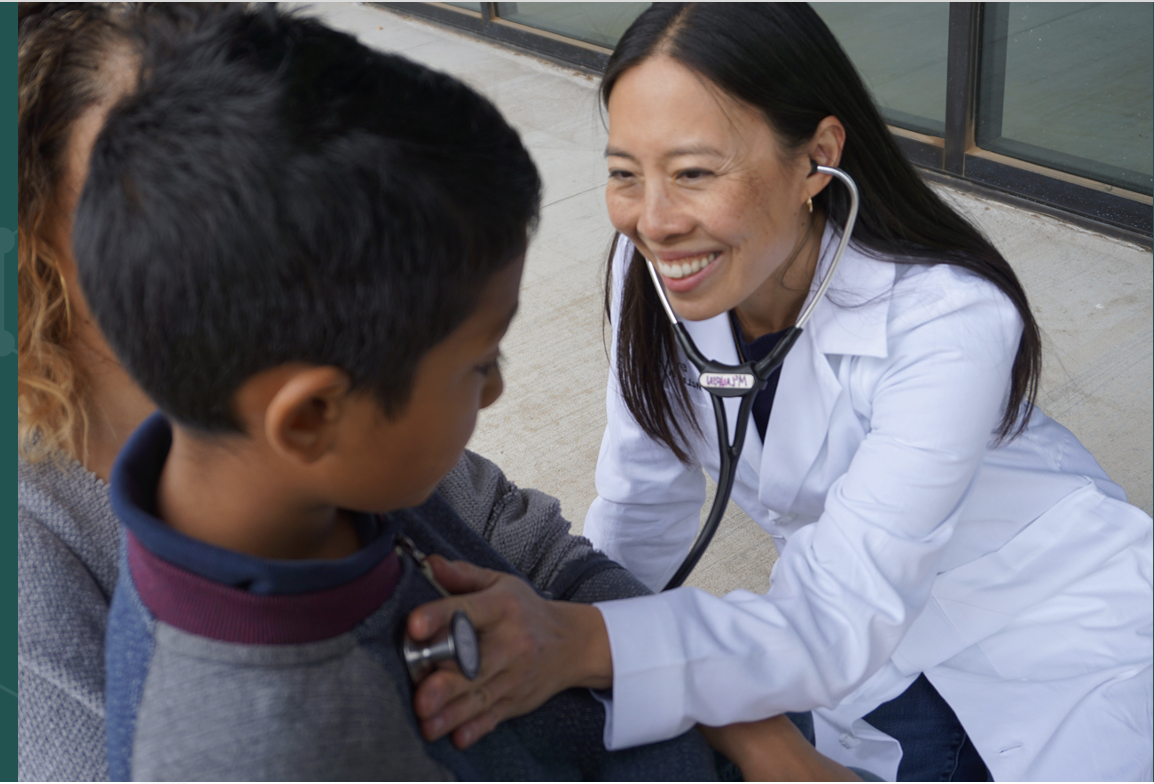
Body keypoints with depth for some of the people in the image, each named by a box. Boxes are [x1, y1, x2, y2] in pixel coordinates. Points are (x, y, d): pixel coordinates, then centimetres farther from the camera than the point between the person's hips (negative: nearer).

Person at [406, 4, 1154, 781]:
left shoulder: (949, 322, -35)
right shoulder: (652, 268, -19)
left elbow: (835, 628, -40)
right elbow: (645, 501, -6)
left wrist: (575, 646, -54)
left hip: (1065, 631, -4)